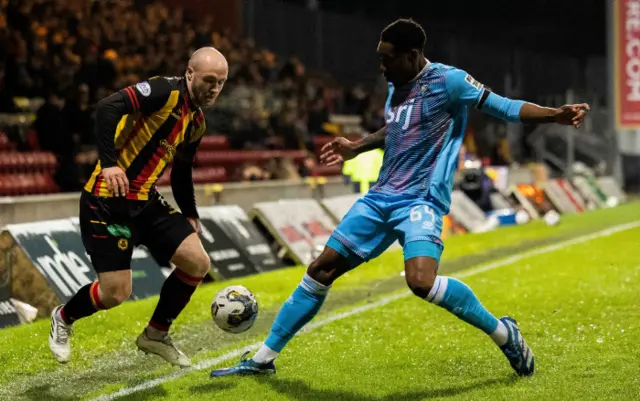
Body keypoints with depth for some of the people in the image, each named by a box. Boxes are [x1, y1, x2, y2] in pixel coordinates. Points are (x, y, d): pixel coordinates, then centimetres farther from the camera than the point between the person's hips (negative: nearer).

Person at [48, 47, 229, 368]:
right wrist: (109, 163, -35)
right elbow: (108, 107, -27)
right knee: (115, 294, -9)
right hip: (108, 200, -8)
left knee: (198, 264, -2)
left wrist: (190, 215, 16)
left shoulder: (197, 122, 12)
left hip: (146, 201, 8)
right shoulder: (166, 91, -15)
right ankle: (63, 318, 24)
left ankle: (155, 335, 17)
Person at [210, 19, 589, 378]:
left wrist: (556, 114, -27)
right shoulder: (396, 87, 13)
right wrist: (356, 147, 35)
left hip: (420, 201, -8)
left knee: (422, 281, -32)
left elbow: (503, 106, -14)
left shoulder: (447, 80, -10)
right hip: (380, 198, 8)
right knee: (321, 269, 6)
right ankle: (263, 358, 16)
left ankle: (504, 333, -11)